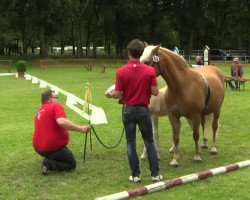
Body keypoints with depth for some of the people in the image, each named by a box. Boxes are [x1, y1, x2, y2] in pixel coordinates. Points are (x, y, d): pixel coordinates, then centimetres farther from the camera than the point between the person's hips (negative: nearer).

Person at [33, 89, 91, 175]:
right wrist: (81, 129, -28)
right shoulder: (56, 106, -12)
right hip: (54, 148, -8)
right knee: (72, 164, 11)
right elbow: (61, 122, -32)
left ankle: (49, 159, 7)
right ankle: (49, 164, -11)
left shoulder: (39, 112, 13)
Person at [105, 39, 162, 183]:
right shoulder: (150, 71, -8)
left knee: (131, 143, 8)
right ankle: (155, 174, 11)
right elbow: (155, 92, -8)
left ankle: (135, 175, 11)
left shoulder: (121, 71, -11)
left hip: (128, 110, -1)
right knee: (149, 142, 12)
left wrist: (109, 94, 11)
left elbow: (118, 94, -11)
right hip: (144, 109, 1)